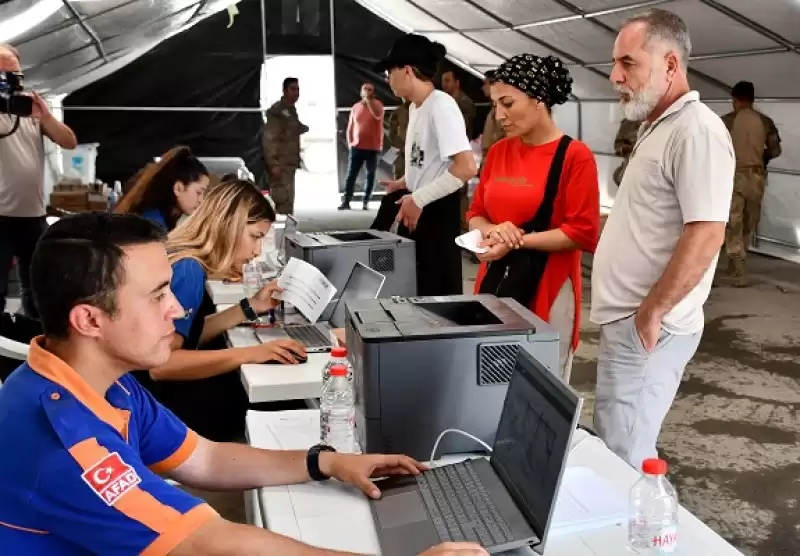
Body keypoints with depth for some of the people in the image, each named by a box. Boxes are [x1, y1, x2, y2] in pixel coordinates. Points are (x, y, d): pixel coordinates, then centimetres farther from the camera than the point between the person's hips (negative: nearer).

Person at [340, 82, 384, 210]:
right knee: (351, 175, -3)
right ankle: (346, 201, -3)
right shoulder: (356, 106, 8)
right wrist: (349, 143, 5)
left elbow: (377, 115, -25)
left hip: (373, 147, -2)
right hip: (357, 147, 2)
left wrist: (369, 100, -23)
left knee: (370, 175, 5)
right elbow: (350, 127, 14)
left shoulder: (377, 104, -1)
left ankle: (366, 201, 12)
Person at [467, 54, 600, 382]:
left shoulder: (575, 156, -9)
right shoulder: (498, 151, 9)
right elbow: (475, 214, 14)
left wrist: (518, 240, -17)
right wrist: (491, 230, -9)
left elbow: (582, 232, -13)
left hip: (547, 289, -5)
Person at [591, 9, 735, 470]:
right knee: (613, 445, 18)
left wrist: (651, 312, -20)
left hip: (646, 326, -10)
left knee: (622, 461, -2)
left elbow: (705, 236, -25)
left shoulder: (696, 131, -17)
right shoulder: (659, 127, 16)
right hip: (625, 318, 10)